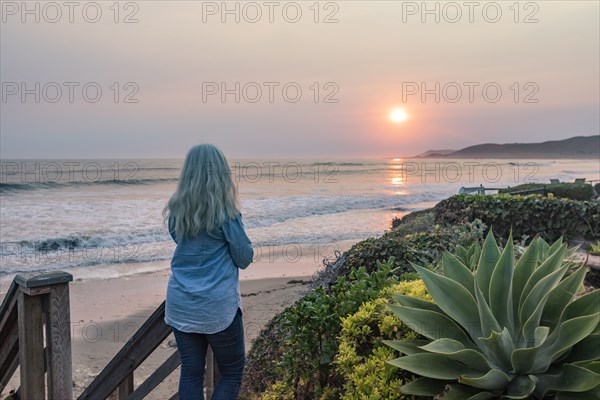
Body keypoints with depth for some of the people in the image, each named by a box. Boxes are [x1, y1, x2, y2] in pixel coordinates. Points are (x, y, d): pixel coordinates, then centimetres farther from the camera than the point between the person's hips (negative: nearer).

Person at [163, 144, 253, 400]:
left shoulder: (176, 209, 0)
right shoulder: (225, 211, -14)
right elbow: (244, 258, -6)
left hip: (180, 304, 5)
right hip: (217, 306, -4)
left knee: (191, 373, 12)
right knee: (232, 372, 12)